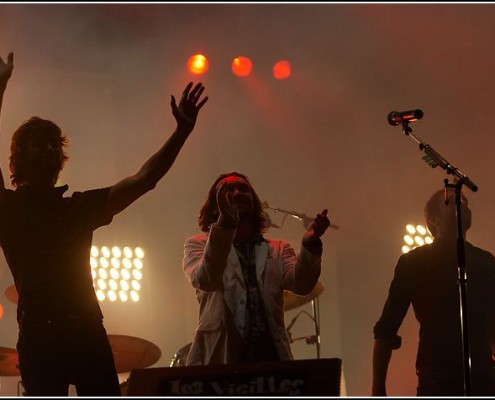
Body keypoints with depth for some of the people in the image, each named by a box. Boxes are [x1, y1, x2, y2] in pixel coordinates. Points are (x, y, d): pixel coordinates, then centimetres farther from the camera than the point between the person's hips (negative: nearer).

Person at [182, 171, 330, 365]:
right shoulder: (199, 245, 11)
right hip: (218, 359, -2)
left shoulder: (278, 250, 17)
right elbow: (204, 280, -11)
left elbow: (301, 284, -3)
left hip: (271, 358, 2)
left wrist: (310, 244, -22)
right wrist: (225, 223, -24)